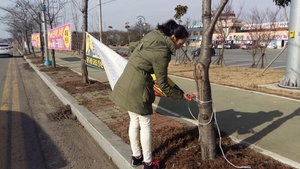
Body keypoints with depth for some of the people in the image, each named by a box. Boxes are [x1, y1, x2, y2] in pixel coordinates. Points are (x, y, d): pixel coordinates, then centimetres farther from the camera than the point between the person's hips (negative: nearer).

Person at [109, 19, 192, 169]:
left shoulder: (154, 35, 5)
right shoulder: (162, 53, -18)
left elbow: (133, 46, 22)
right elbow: (163, 85, -12)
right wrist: (181, 95, -1)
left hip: (126, 84, 9)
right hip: (137, 87, -9)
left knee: (134, 121, 19)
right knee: (145, 124, 7)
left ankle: (136, 156, 33)